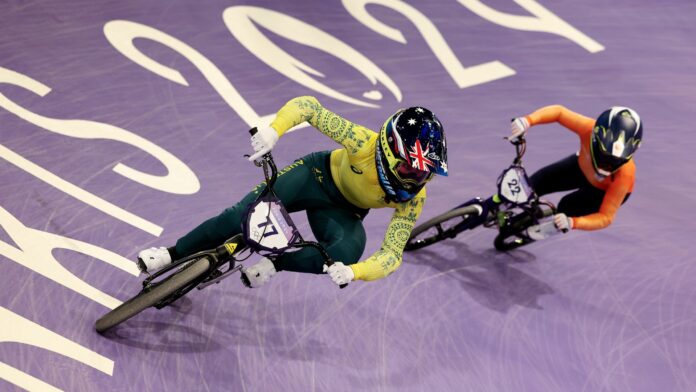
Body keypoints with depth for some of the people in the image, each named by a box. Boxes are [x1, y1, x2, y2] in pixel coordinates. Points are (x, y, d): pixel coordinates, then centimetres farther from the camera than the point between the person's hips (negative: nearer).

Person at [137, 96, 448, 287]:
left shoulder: (413, 199, -26)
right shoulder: (365, 143, -33)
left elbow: (392, 254, -28)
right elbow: (308, 106, -29)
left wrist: (353, 271, -47)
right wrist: (274, 130, -46)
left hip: (343, 212, 1)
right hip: (320, 175, -1)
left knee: (349, 251, -34)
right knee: (243, 215, -16)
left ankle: (275, 264, -11)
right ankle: (175, 253, 7)